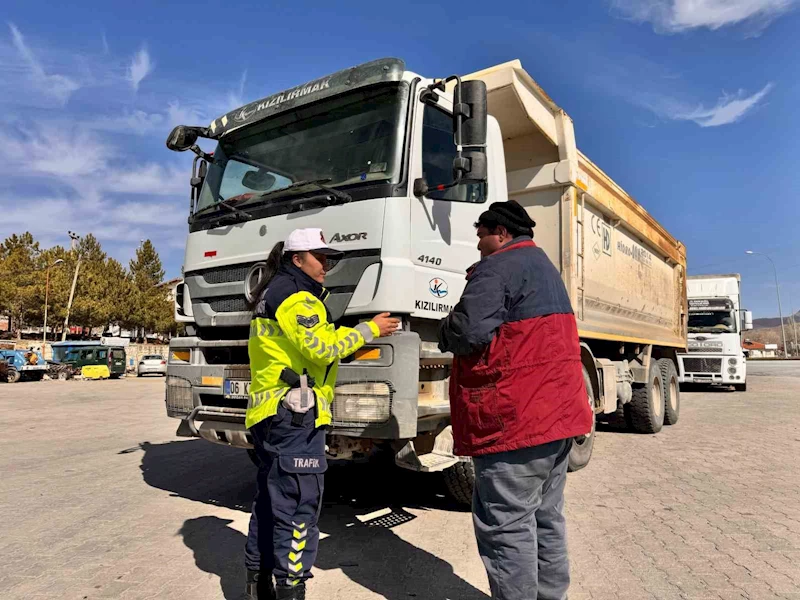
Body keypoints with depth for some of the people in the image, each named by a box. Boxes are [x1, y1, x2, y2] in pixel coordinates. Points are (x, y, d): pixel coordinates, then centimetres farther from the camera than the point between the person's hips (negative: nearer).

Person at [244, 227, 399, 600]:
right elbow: (323, 347, -18)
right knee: (298, 504, -6)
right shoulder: (295, 296, -11)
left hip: (270, 412, 11)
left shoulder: (275, 293, 22)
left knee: (270, 499, 17)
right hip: (293, 415, -11)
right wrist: (370, 329, -9)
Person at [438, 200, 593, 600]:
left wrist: (445, 331, -2)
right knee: (547, 517, 18)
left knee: (506, 524, -2)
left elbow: (468, 332, -23)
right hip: (559, 412, 10)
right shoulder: (545, 266, 21)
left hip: (513, 420, -10)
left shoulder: (496, 268, -11)